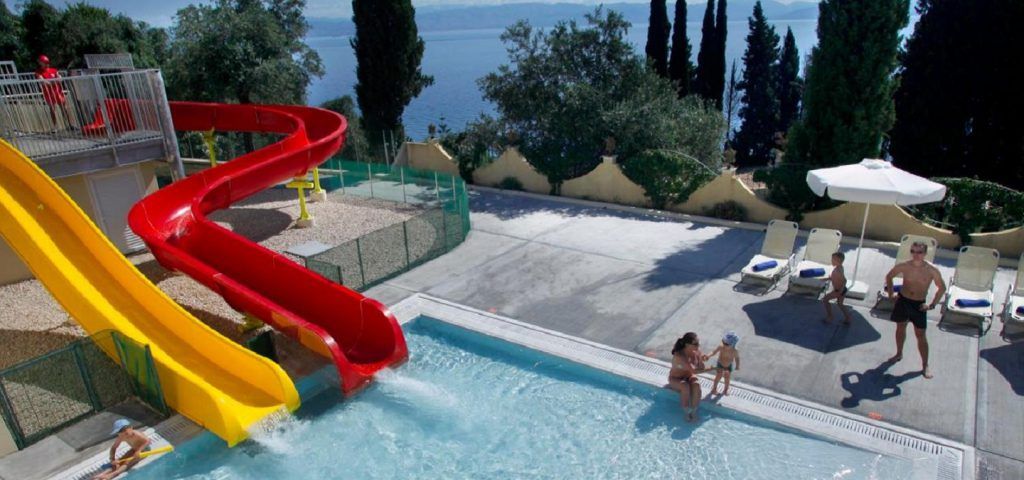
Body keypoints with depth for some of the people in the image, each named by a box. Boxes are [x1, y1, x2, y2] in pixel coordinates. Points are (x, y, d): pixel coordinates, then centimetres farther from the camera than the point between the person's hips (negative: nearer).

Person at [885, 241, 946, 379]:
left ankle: (925, 366, 15)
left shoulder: (932, 270, -16)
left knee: (920, 335, 3)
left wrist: (932, 304, -6)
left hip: (919, 304, -2)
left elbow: (942, 288, -2)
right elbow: (889, 276, 6)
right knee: (900, 328, 18)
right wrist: (890, 293, 2)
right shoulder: (904, 266, -12)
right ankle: (899, 354, 39)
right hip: (902, 300, 2)